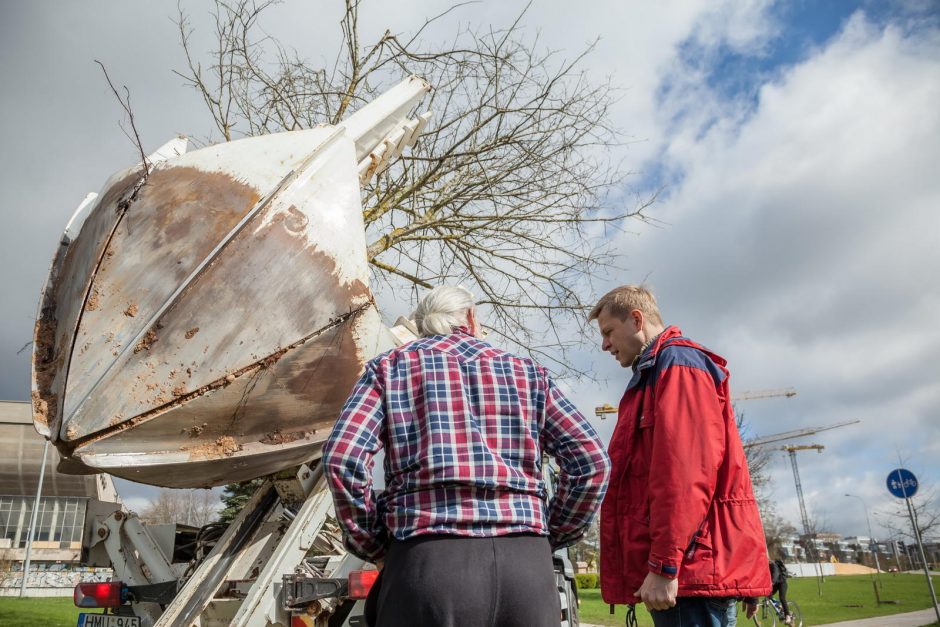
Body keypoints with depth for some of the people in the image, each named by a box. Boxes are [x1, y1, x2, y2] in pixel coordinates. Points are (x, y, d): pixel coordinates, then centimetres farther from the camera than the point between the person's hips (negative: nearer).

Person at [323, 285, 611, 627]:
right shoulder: (526, 370, 16)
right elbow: (592, 461, 8)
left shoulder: (391, 366, 12)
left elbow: (341, 458, -3)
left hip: (427, 560, -1)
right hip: (525, 562, 2)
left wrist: (374, 547, 8)